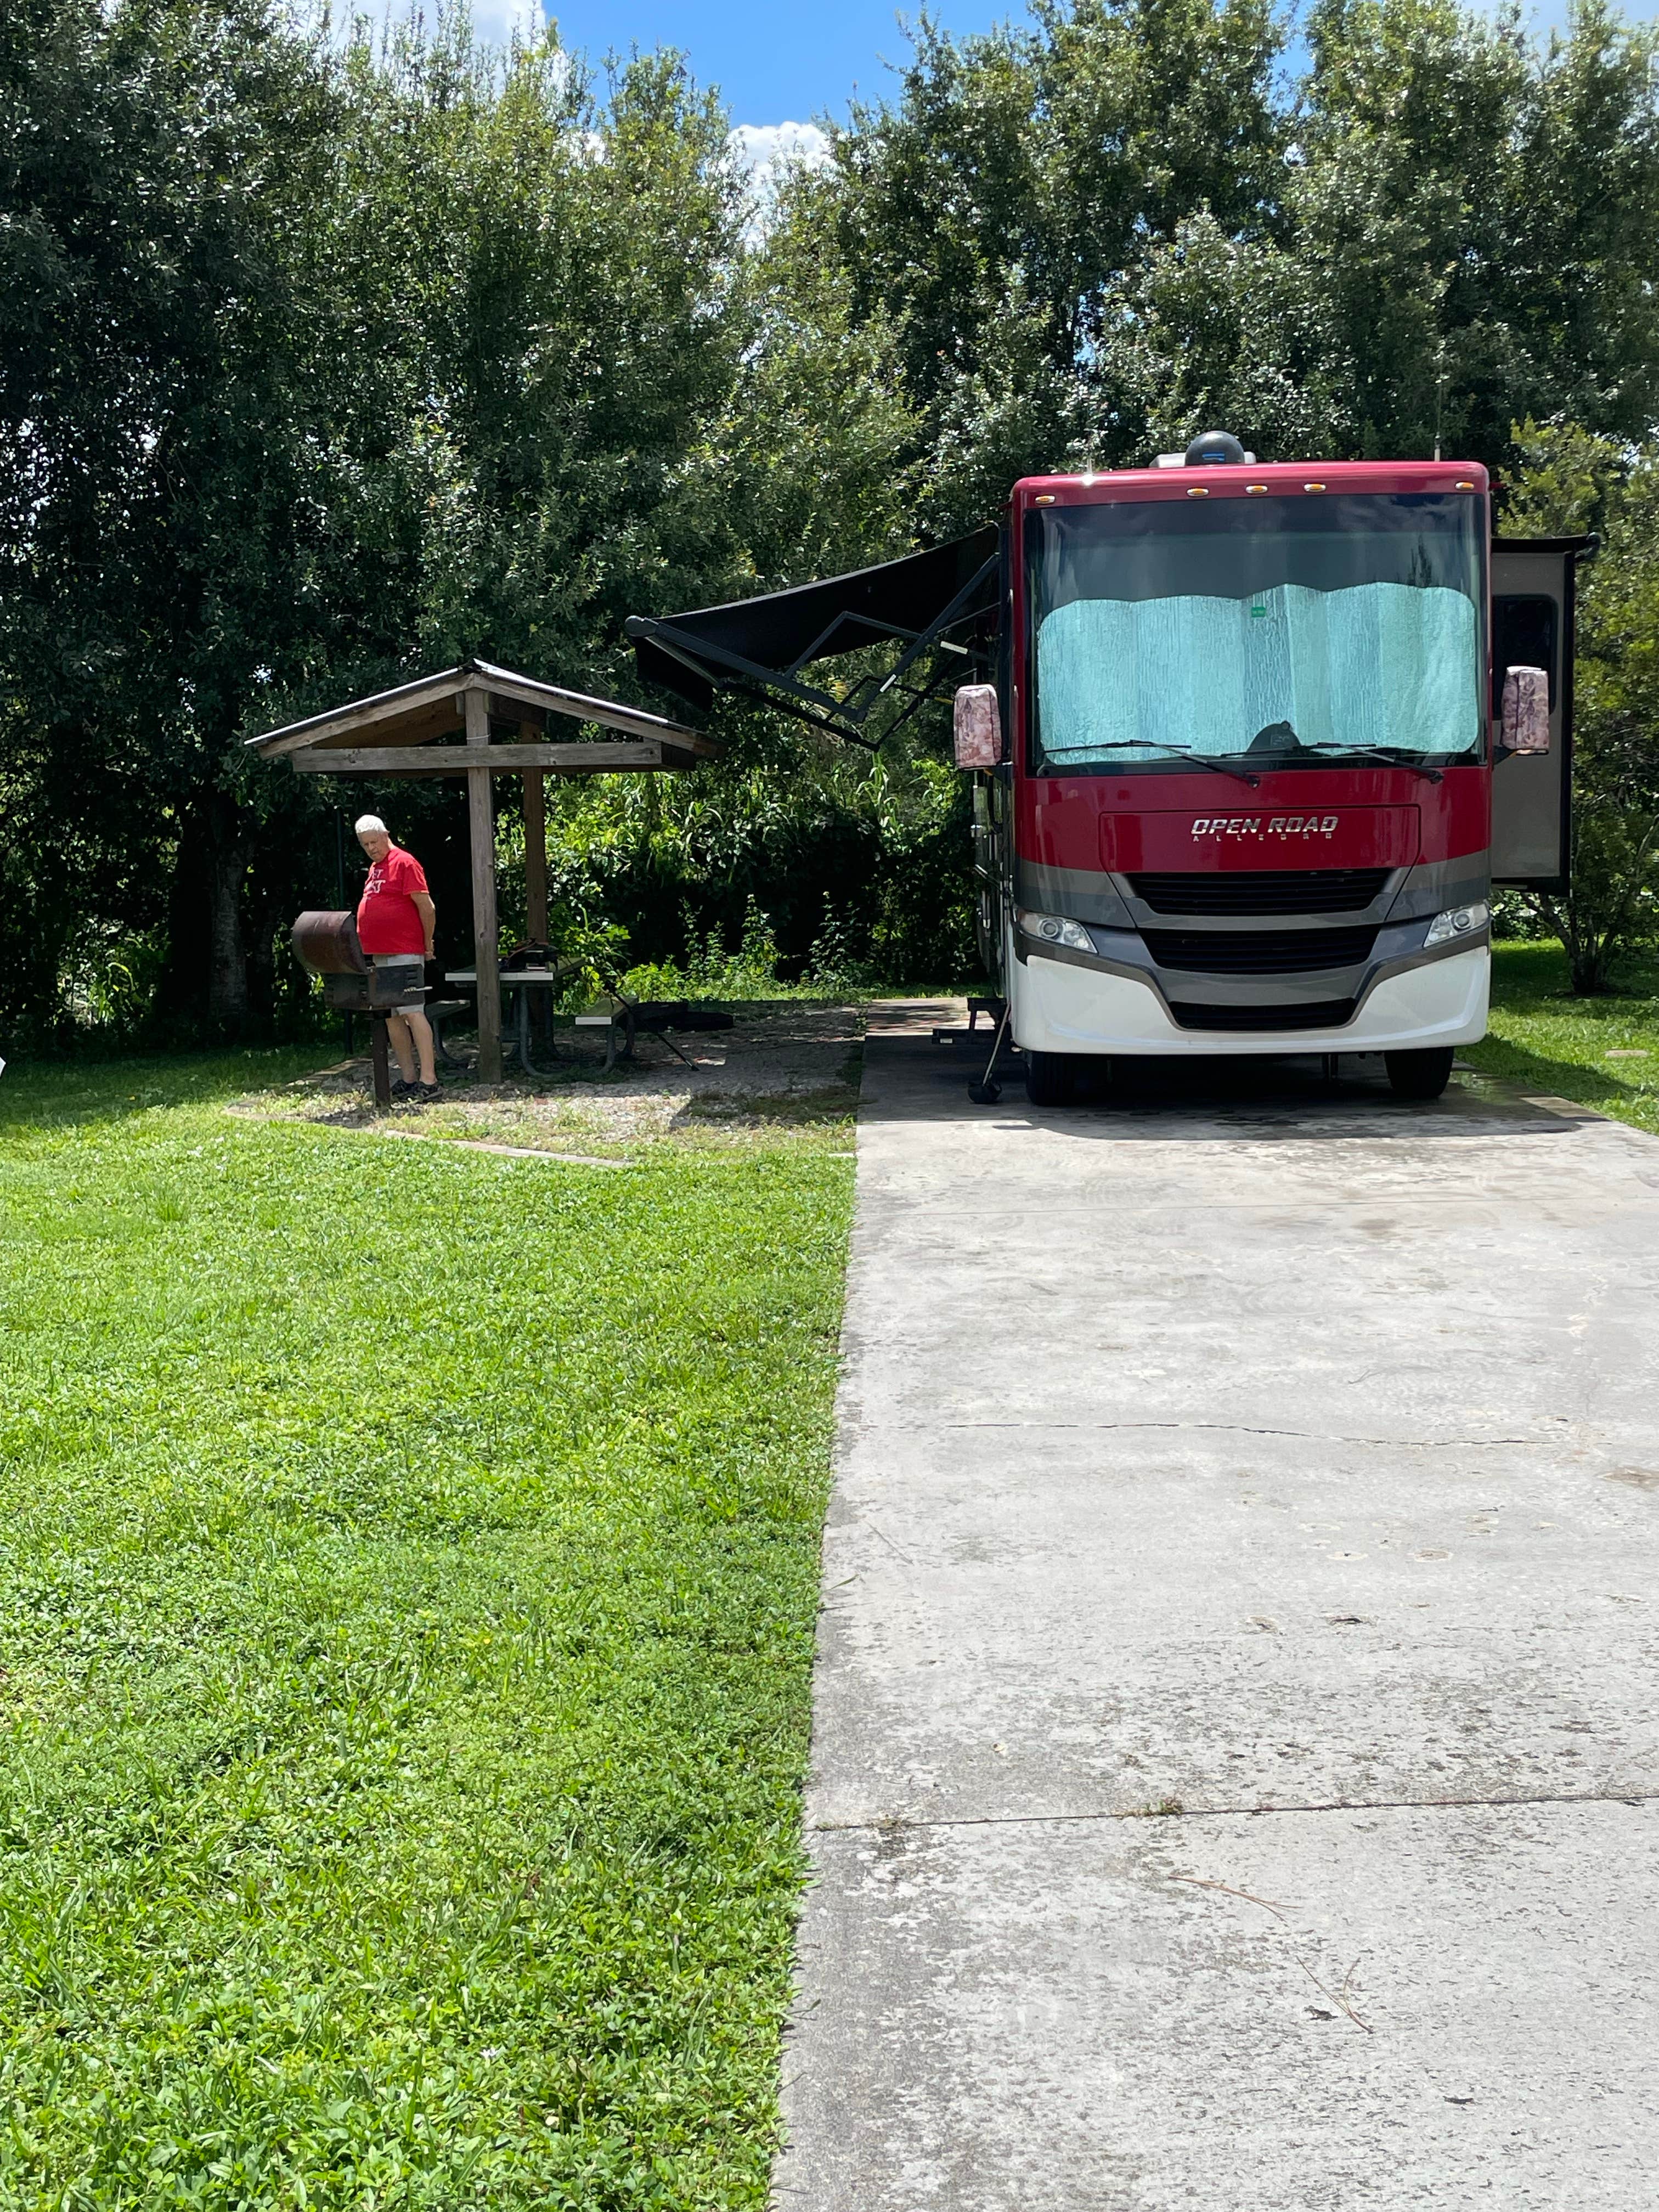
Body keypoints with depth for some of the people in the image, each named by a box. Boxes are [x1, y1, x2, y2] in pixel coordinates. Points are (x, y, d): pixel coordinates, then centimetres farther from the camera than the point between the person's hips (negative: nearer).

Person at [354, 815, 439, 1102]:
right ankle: (408, 1079, 16)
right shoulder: (375, 868, 18)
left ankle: (429, 1081, -12)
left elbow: (427, 907, -11)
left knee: (413, 1013, -11)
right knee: (391, 1018, 10)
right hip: (379, 956, 9)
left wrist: (428, 945, -5)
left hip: (405, 955, -9)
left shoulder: (404, 863, -8)